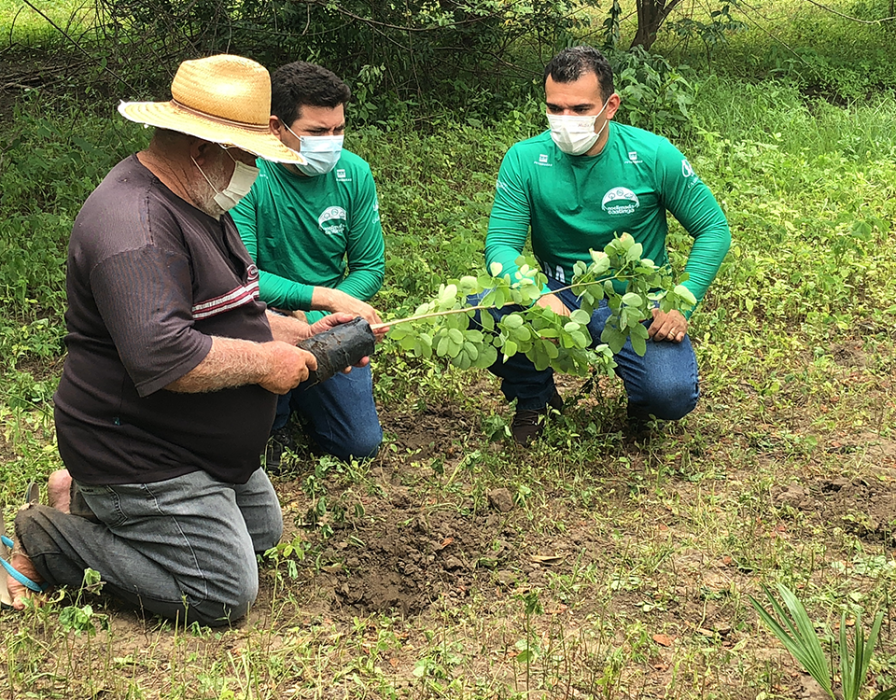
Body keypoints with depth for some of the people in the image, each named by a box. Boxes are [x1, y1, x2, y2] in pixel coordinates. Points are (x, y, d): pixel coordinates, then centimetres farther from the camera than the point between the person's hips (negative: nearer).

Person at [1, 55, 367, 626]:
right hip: (144, 458, -11)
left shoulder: (196, 203, 9)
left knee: (264, 530, 22)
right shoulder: (137, 226, -28)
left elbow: (223, 311, 21)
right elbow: (162, 357, -38)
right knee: (225, 596, -7)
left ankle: (86, 497, 20)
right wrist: (263, 361, -24)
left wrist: (301, 333, 6)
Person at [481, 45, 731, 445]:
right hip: (560, 297, 1)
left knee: (672, 396, -27)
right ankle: (533, 397, 5)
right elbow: (501, 244, -12)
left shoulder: (653, 156, -10)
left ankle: (640, 389, 15)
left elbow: (713, 229, -1)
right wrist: (538, 295, -33)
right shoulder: (524, 160, -8)